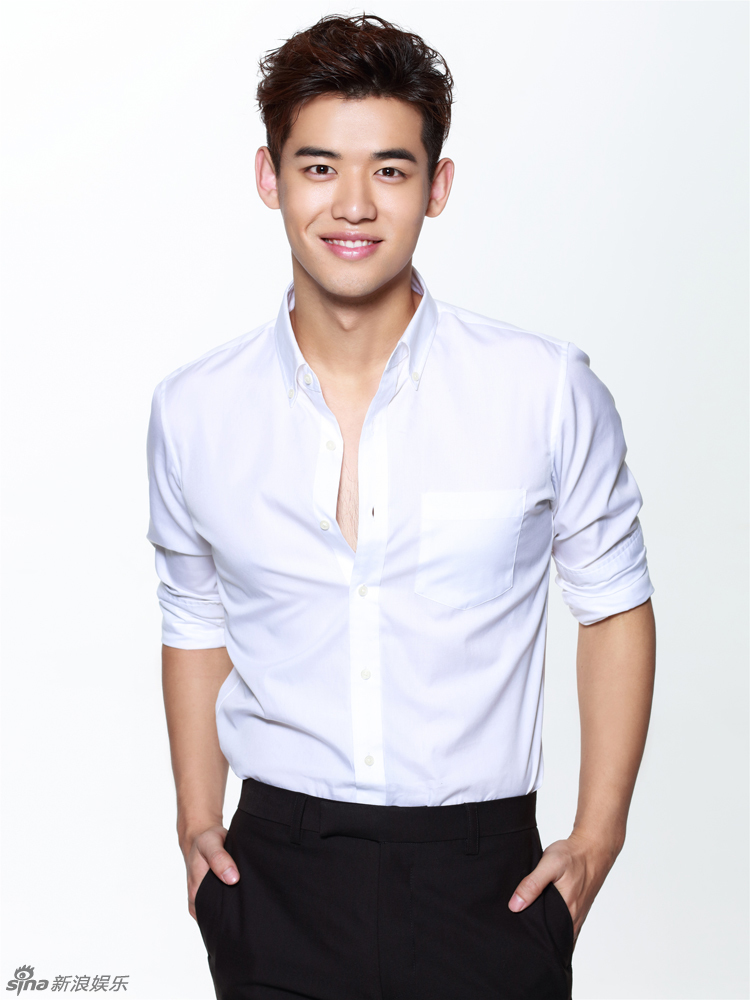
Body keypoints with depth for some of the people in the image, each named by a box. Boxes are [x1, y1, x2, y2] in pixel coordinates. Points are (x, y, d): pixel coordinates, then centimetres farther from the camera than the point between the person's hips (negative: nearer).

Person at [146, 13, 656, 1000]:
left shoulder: (548, 391, -8)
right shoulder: (193, 410, -1)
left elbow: (614, 604, 2)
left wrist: (598, 839, -1)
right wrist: (198, 820, 6)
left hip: (486, 880, -1)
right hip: (277, 874, 2)